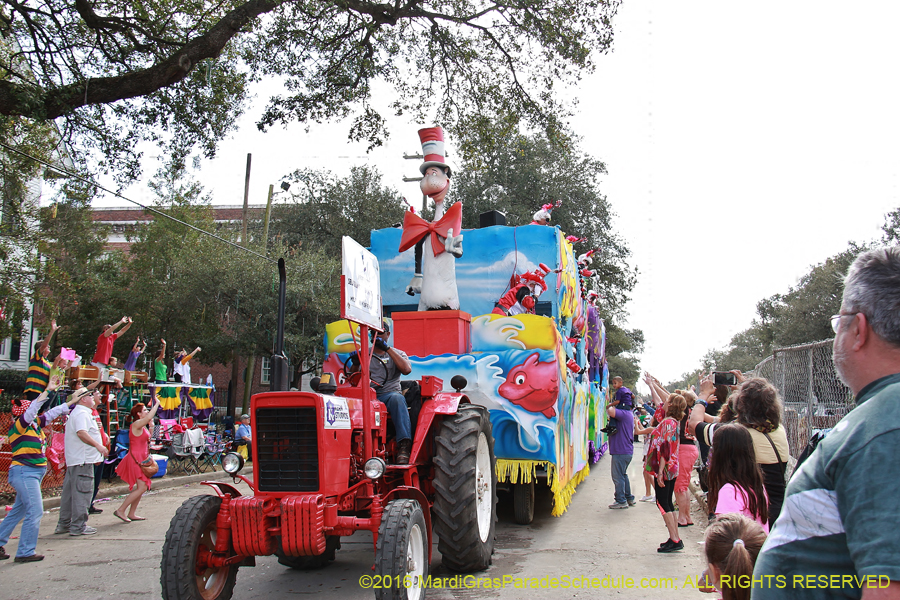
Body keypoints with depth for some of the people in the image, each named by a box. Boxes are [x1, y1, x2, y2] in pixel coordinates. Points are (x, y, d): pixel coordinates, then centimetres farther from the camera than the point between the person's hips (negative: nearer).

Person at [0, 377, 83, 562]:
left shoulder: (35, 425, 9)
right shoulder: (17, 427, -12)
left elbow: (52, 414, 17)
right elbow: (33, 409, -25)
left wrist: (72, 402, 16)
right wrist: (48, 391, -27)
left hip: (34, 474, 9)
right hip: (24, 472, -9)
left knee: (19, 511, 17)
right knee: (35, 512, -9)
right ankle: (25, 552, -2)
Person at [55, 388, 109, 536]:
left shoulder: (77, 412, 20)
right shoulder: (82, 413, -14)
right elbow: (81, 432, -28)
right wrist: (98, 445, -31)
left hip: (73, 460, 11)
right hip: (83, 460, -11)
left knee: (70, 492, 15)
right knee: (82, 492, -7)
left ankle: (64, 524, 22)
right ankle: (78, 526, -5)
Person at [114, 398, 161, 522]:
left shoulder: (142, 426, 15)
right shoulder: (136, 424, -14)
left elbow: (148, 439, 25)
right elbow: (149, 417, -32)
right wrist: (157, 404, -24)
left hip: (141, 458, 10)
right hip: (136, 459, -10)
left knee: (142, 487, 11)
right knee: (142, 487, -12)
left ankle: (132, 513, 16)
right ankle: (121, 510, -6)